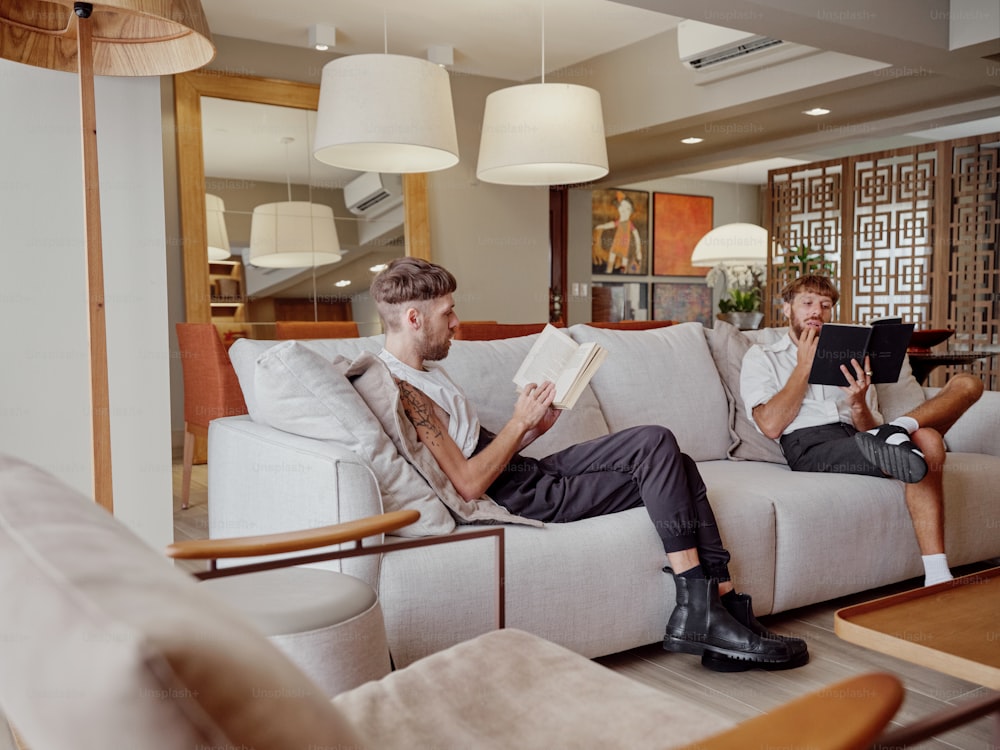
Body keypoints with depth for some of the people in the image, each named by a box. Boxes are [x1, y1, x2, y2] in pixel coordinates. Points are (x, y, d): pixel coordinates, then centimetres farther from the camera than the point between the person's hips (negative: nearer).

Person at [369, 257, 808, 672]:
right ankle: (697, 614, -13)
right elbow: (468, 483, -21)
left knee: (675, 468, 2)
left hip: (531, 473, 10)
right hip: (520, 498, -10)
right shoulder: (401, 388, -16)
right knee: (656, 443, -16)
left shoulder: (427, 370, 18)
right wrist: (520, 422, -10)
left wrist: (535, 426, 5)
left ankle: (723, 606, -3)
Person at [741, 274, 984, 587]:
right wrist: (804, 367, 5)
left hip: (859, 440, 6)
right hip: (811, 447, -6)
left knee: (967, 383, -15)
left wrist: (859, 404, -5)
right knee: (928, 447, -34)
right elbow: (771, 425, -1)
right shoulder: (761, 356, 19)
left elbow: (870, 429, 19)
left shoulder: (849, 356, 31)